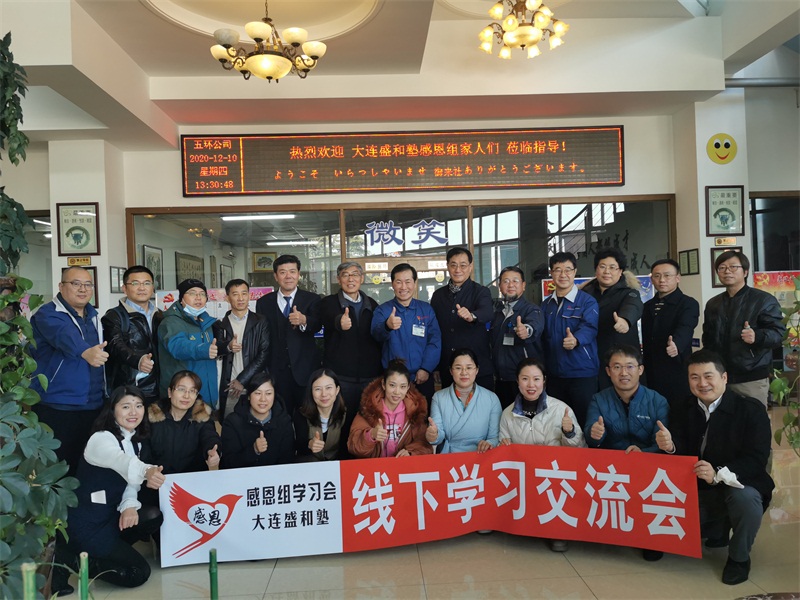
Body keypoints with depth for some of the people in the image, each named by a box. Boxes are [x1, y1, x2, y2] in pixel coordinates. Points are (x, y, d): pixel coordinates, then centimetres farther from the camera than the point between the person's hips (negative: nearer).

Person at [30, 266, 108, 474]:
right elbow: (64, 336, -32)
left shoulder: (93, 316, 12)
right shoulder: (47, 314, -10)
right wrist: (86, 351, -52)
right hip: (55, 407, -6)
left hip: (92, 406, 6)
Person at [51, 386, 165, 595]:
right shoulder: (101, 439, -23)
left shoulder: (134, 441, 4)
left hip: (110, 516, 8)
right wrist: (146, 471, -67)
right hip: (85, 523, -8)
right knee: (139, 572, -9)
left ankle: (102, 551, 2)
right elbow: (121, 461, -46)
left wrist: (129, 506, -17)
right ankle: (70, 559, 0)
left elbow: (129, 480, 5)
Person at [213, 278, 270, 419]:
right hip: (228, 388, 1)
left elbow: (264, 354, -4)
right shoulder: (221, 325, 8)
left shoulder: (260, 322, 2)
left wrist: (242, 380, -8)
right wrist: (227, 347, -18)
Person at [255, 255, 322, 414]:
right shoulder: (264, 303, 7)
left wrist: (303, 320, -39)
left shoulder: (312, 299, 1)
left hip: (305, 370, -1)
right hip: (276, 371, 1)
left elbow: (316, 326, -17)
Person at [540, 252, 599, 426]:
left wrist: (575, 340, -41)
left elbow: (589, 327, -23)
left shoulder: (587, 301, -6)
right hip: (554, 374, 5)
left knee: (583, 422, 5)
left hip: (582, 374, -5)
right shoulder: (546, 304, 11)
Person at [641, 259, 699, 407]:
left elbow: (685, 329, -25)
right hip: (652, 374, 5)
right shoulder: (648, 306, 12)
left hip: (678, 373, -5)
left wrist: (675, 344, -45)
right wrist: (645, 369, 11)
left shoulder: (688, 304, -6)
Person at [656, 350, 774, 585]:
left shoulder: (751, 409, -14)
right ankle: (717, 530, 21)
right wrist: (670, 446, -29)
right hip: (698, 490, 4)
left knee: (745, 498, -37)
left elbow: (756, 460, -22)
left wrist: (718, 475, -38)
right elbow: (684, 451, -3)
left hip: (738, 486, -4)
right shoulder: (684, 408, 0)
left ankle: (739, 557, -7)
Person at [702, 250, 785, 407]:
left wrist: (757, 336, -29)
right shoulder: (712, 304, 15)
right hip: (718, 377, 4)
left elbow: (778, 333, -9)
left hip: (752, 379, -4)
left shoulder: (764, 300, 0)